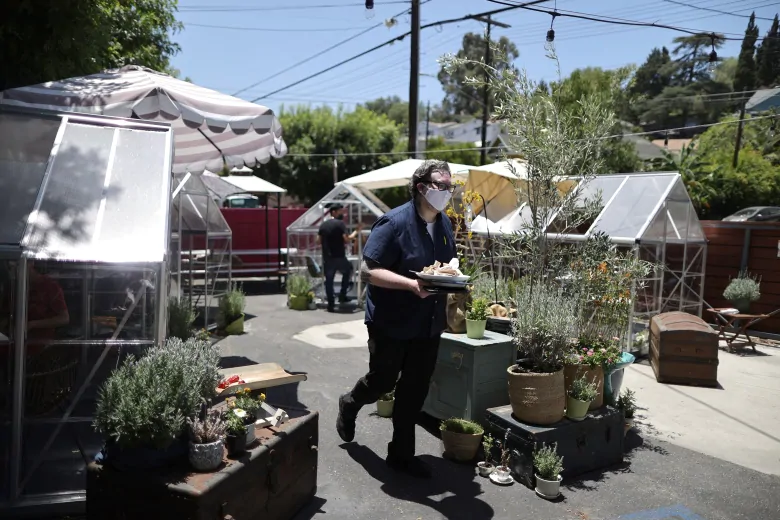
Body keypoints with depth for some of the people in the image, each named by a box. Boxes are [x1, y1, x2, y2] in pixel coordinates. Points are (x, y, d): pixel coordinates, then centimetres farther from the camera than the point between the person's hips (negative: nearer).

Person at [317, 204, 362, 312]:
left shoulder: (323, 225, 10)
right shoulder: (340, 223, -9)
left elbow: (319, 240, 13)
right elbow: (347, 240, -16)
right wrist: (357, 231, -5)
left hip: (327, 258, 4)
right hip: (339, 257, -4)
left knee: (329, 280, 7)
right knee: (348, 271, 22)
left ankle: (331, 304, 5)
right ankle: (342, 295, 18)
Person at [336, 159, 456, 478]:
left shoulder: (445, 224, 5)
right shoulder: (394, 222, -17)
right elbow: (368, 271, -22)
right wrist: (412, 284, -32)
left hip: (428, 323, 6)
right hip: (391, 321, -6)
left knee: (415, 389, 11)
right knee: (382, 382, 10)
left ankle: (401, 454, 27)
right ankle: (349, 406, 44)